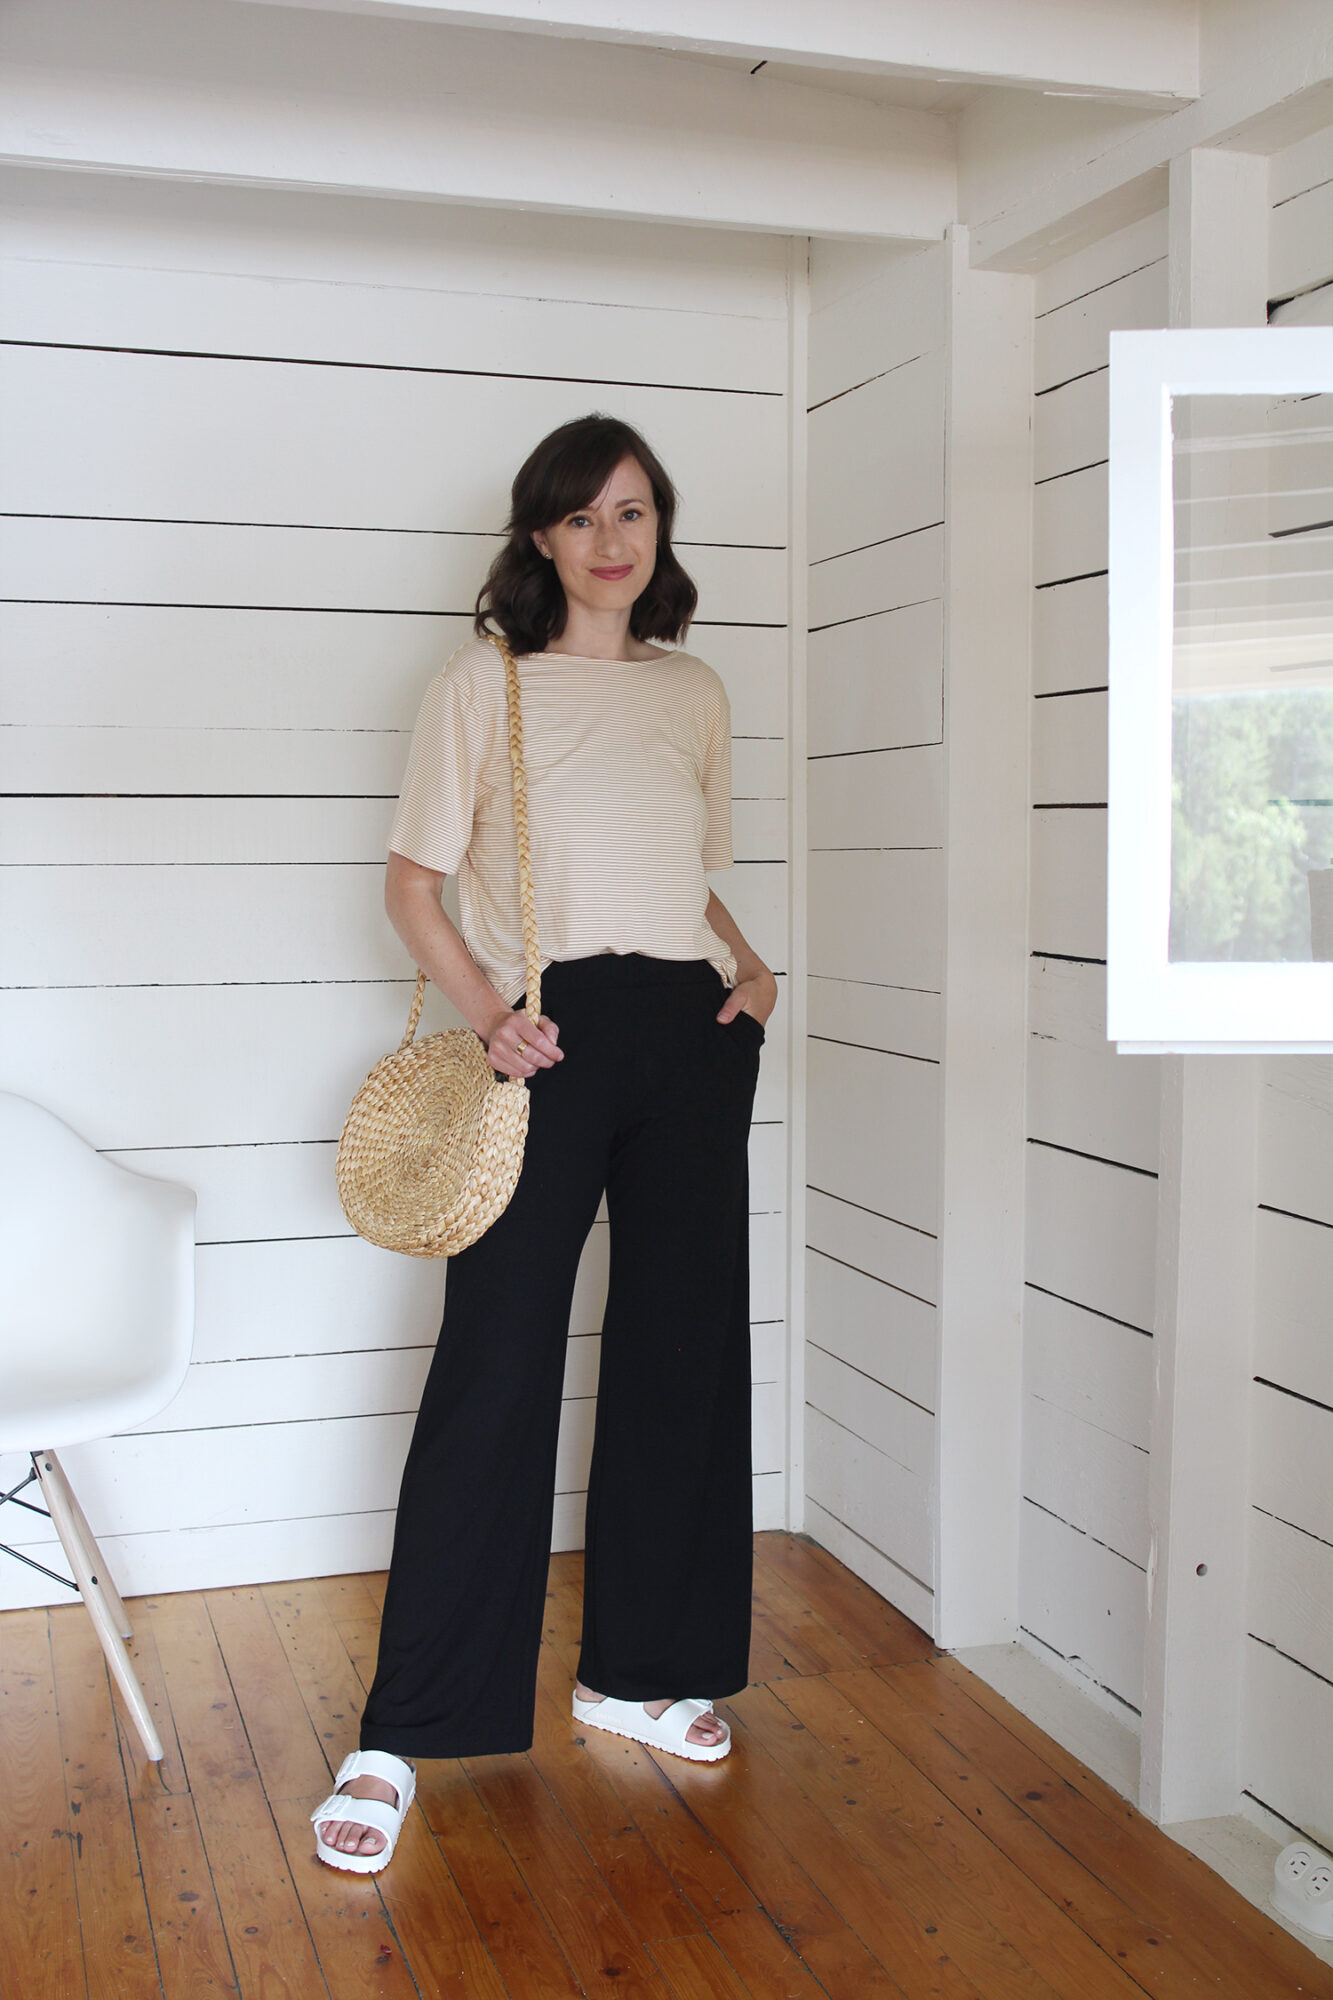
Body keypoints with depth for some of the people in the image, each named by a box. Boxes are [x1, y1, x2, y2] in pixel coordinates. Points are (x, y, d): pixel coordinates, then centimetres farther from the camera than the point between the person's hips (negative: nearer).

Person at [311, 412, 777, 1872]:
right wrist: (486, 1012, -13)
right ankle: (402, 1736, 3)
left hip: (693, 1038, 5)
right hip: (551, 1038, -5)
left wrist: (748, 964, 4)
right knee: (496, 1369, -6)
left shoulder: (696, 694, 15)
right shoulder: (483, 684, 2)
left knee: (683, 1347, 9)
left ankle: (642, 1671, 26)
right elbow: (412, 881, 1)